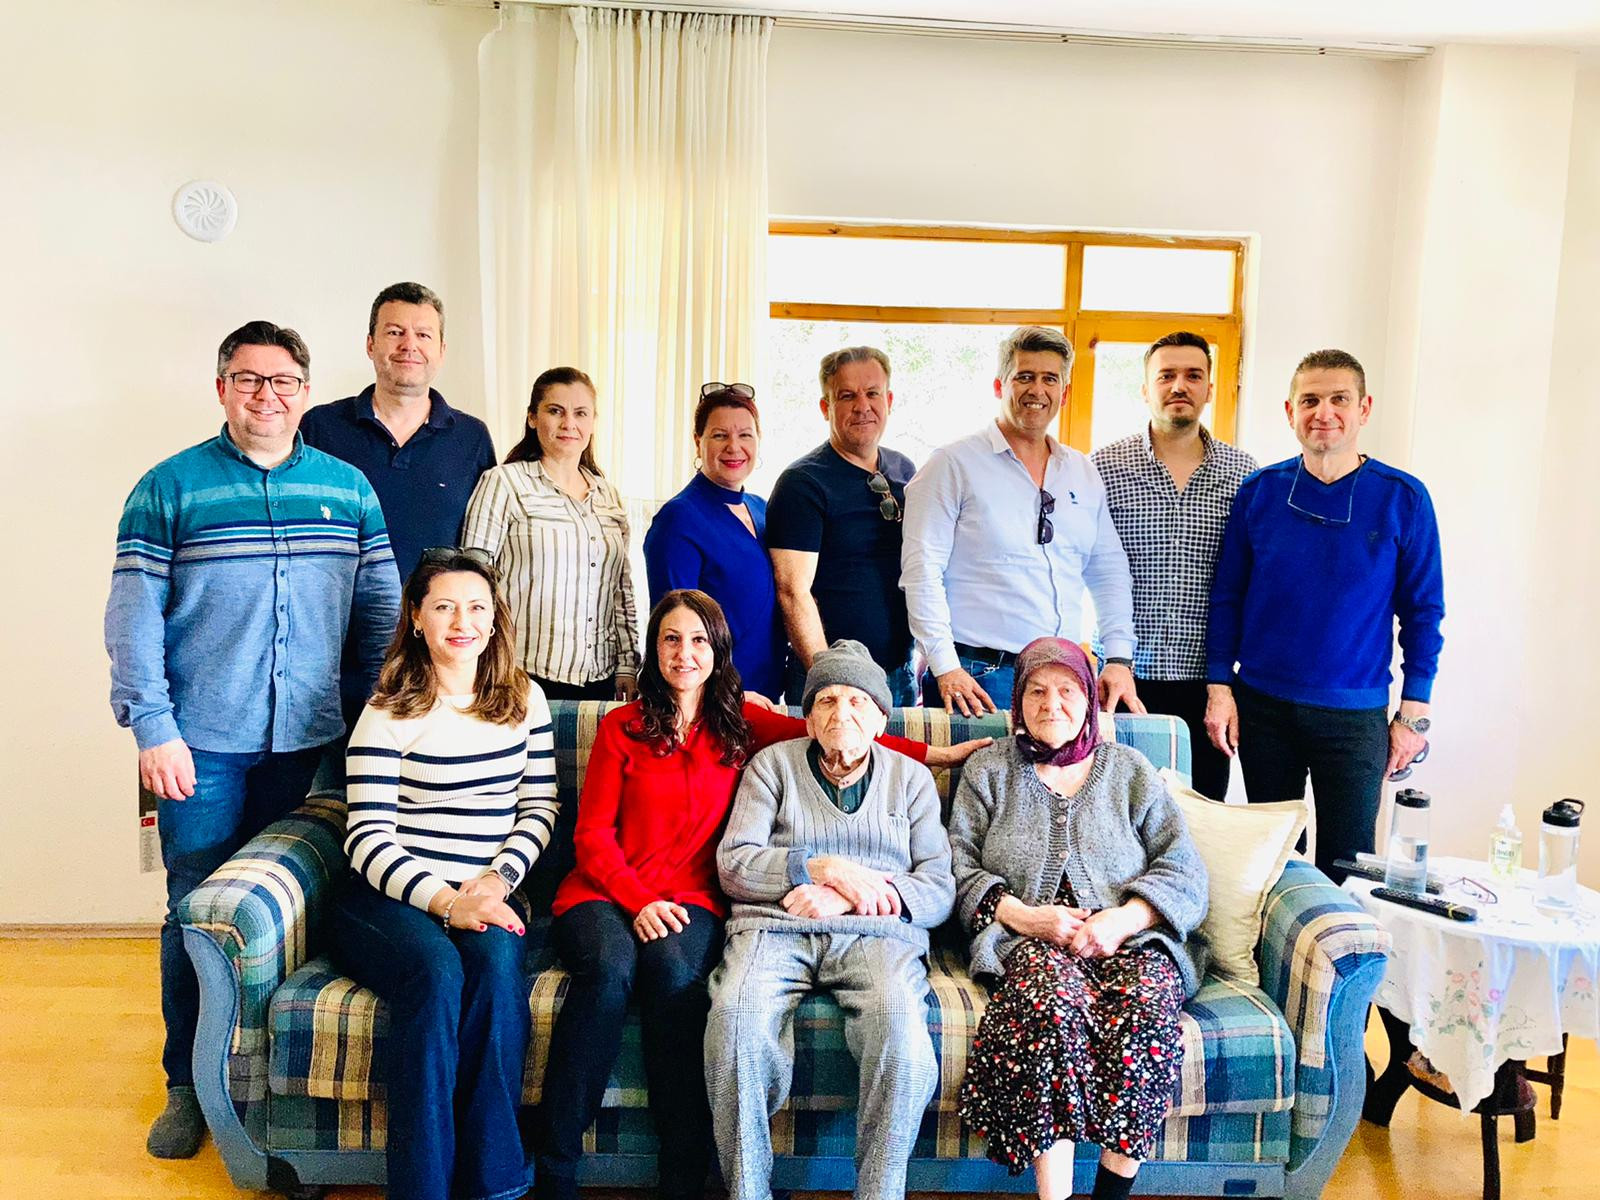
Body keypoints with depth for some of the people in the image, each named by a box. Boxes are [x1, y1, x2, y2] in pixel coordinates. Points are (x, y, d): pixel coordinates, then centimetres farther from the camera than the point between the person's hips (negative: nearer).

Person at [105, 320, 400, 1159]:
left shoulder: (349, 489, 7)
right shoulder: (169, 488, 0)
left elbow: (380, 611, 10)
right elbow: (133, 617, -4)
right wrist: (153, 729, -11)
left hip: (311, 743, 2)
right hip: (202, 746, -2)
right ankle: (187, 1084, 24)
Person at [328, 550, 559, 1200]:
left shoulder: (524, 700, 11)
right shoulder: (389, 712, -1)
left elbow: (539, 808, 10)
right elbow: (368, 838, -6)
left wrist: (497, 882, -8)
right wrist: (446, 902, -20)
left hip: (487, 895, 2)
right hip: (389, 898, -2)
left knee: (497, 959, -31)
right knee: (436, 971, -34)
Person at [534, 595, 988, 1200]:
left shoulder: (741, 722, 13)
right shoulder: (622, 726, 9)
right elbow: (592, 833, 4)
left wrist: (936, 753, 2)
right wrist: (638, 901, -11)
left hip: (689, 899, 1)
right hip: (607, 892, 0)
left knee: (676, 973, -34)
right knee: (609, 970, -33)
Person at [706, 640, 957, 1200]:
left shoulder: (911, 778, 18)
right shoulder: (773, 764, 16)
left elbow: (939, 890, 8)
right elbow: (733, 864, 4)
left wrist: (844, 898, -8)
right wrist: (829, 868, -9)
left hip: (876, 932, 1)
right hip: (776, 924, 0)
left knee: (901, 1028, -33)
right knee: (736, 1016, -32)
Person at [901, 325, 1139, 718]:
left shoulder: (1084, 474, 15)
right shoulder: (953, 464, -1)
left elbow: (1110, 572, 17)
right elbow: (921, 570, -8)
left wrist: (1119, 659, 5)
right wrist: (944, 668, -14)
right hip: (975, 677, -4)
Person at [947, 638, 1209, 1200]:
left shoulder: (1130, 770, 16)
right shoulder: (987, 770, 16)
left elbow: (1183, 870, 7)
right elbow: (960, 869, 6)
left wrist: (1122, 920, -11)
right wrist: (1024, 916, -11)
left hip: (1128, 939, 1)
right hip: (1027, 941, -1)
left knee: (1146, 1006, -33)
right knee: (1051, 1000, -35)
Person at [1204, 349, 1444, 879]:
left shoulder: (1402, 498, -3)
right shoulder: (1258, 491, 1)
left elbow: (1423, 611, 1)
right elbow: (1227, 596, 6)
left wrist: (1414, 713, -2)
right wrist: (1219, 686, 0)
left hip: (1355, 715, -1)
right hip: (1262, 706, 2)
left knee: (1345, 865, 4)